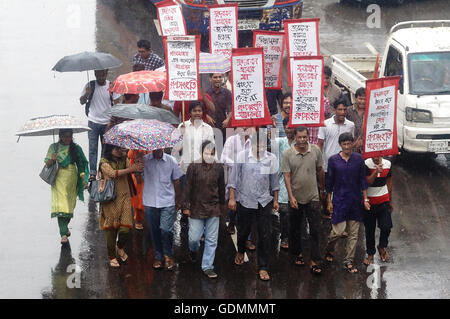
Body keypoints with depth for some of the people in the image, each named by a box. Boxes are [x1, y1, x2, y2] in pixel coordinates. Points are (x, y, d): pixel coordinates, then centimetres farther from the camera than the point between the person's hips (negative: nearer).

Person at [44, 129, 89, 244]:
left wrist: (84, 180, -1)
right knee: (60, 204, -12)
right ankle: (64, 234, -16)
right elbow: (47, 164, 1)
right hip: (59, 178, -2)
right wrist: (52, 160, -21)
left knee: (70, 204, 8)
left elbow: (81, 165, 6)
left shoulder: (76, 148, 6)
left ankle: (65, 227, 33)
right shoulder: (54, 147, 3)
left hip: (72, 179, 2)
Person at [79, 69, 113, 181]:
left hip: (107, 122, 1)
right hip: (93, 122, -1)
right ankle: (92, 172, -2)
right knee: (93, 148, -4)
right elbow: (82, 101, 2)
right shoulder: (90, 85, -1)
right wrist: (87, 94, -18)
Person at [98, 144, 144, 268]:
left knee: (125, 229, -5)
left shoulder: (124, 159, 9)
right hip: (110, 200, -3)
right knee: (111, 229, 3)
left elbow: (131, 171, -5)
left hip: (124, 198, 3)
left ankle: (120, 248, 27)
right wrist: (131, 169, -30)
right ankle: (112, 257, 20)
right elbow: (113, 173, -23)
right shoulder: (104, 162, -6)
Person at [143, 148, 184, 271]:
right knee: (154, 231, 9)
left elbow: (176, 181, 9)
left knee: (166, 230, -10)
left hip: (167, 202, -1)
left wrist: (178, 200, 13)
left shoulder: (171, 161, 1)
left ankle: (168, 255, 12)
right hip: (150, 202, 1)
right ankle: (158, 256, 25)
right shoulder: (144, 160, 0)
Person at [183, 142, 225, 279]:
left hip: (213, 210, 2)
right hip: (196, 209, -2)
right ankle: (193, 249, 37)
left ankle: (207, 267, 13)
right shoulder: (194, 167, -6)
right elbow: (187, 187, -3)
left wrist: (222, 204, 22)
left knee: (211, 240, 3)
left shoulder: (218, 168, 3)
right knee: (194, 238, 1)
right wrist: (186, 206, -4)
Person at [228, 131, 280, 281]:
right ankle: (240, 251, 47)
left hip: (264, 201, 1)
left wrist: (275, 200, 13)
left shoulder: (271, 158, -1)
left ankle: (262, 267, 8)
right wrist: (232, 198, -4)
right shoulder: (242, 156, -7)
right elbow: (233, 177, -2)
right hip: (245, 200, -1)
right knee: (243, 231, 14)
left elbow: (274, 181, 10)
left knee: (265, 235, -2)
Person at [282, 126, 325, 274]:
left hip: (313, 197, 0)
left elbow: (320, 170, 10)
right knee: (295, 229, 14)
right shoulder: (288, 154, -9)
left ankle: (315, 261, 2)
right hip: (295, 198, 0)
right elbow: (287, 176, -9)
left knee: (315, 230, -2)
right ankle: (297, 254, 34)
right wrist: (291, 197, -16)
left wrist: (322, 189, 17)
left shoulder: (316, 150, -3)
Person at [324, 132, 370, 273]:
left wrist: (365, 199, 2)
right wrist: (329, 201, 1)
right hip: (339, 200, -2)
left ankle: (348, 261, 14)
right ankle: (329, 249, 26)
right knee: (338, 231, -5)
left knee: (353, 233, 4)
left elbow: (363, 180, 6)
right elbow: (329, 181, 2)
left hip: (355, 200, 2)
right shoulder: (333, 160, -4)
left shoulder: (358, 159, 0)